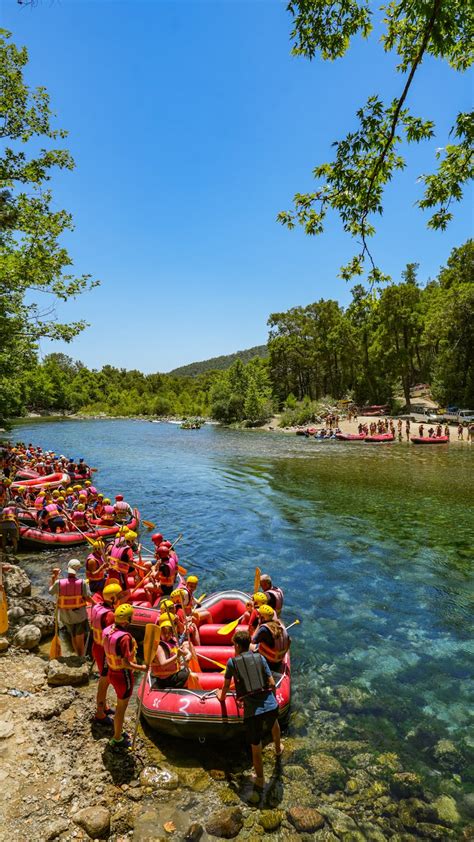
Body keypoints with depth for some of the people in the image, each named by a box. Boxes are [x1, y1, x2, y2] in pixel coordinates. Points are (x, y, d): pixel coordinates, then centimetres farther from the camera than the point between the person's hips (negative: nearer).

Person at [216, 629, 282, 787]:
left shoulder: (232, 662, 1)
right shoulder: (260, 658, 5)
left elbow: (226, 685, 13)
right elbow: (272, 683, 7)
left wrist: (221, 697, 34)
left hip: (252, 712, -3)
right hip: (271, 705, 3)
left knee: (256, 747, 20)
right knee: (273, 721, 39)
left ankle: (260, 779, 38)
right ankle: (278, 748, 61)